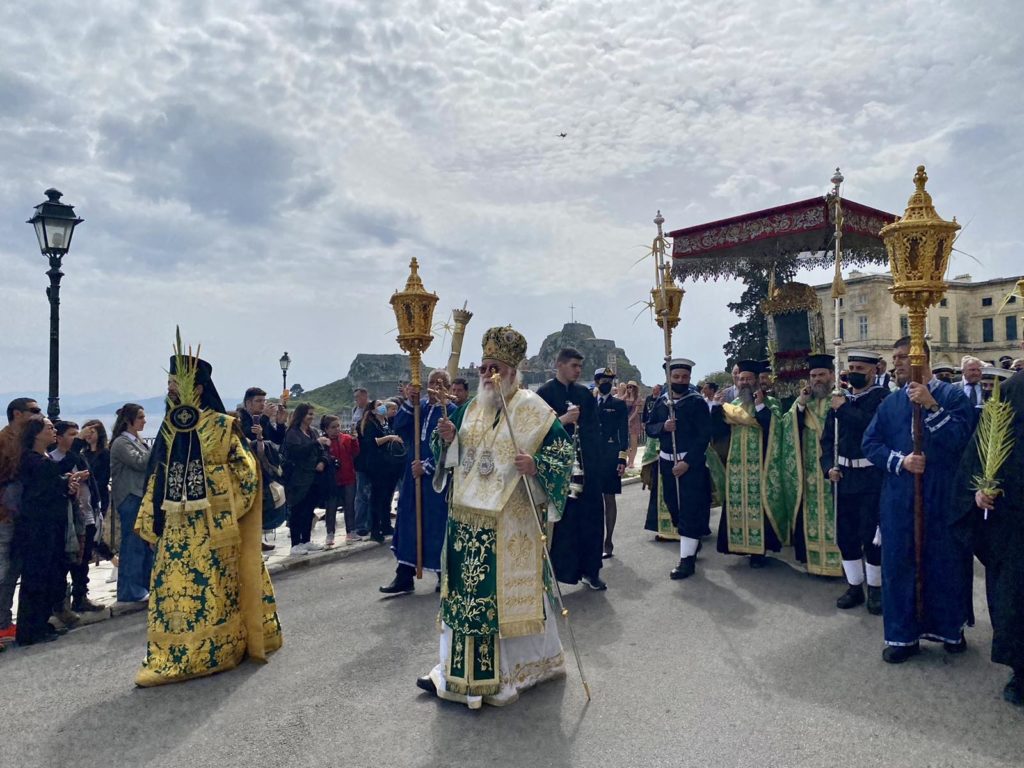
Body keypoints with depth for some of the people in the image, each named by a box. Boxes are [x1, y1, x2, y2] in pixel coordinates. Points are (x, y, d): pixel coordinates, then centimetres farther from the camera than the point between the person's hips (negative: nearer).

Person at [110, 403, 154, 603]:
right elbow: (140, 463, -19)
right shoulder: (121, 443, -9)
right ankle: (130, 591, 3)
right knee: (133, 545, -4)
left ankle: (145, 586, 20)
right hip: (130, 499, -9)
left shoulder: (137, 441, 17)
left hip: (143, 497, 9)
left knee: (147, 544, 11)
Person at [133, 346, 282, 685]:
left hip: (213, 524, -5)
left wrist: (228, 508, -2)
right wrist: (152, 520, 11)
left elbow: (246, 469, -2)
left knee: (213, 588, 1)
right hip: (178, 525, 5)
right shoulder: (169, 427, 9)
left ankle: (213, 652, 11)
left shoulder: (220, 425, -6)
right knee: (171, 588, 6)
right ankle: (168, 659, 18)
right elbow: (159, 476, 14)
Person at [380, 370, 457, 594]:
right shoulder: (419, 406, 8)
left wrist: (426, 466, -15)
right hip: (414, 473, 5)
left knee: (437, 524, 2)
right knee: (408, 521, 6)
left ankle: (443, 574, 18)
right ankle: (404, 576, 13)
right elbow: (398, 428, -2)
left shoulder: (451, 411, -7)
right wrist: (409, 402, -12)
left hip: (438, 475, -5)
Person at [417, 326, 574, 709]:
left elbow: (563, 450, -8)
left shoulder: (533, 409, -6)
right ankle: (459, 668, 25)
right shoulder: (469, 409, 11)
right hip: (469, 519, 6)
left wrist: (536, 466, -25)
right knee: (468, 589, 11)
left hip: (512, 523, -5)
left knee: (510, 589, 3)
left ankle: (511, 670, 21)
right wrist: (447, 438, -5)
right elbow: (453, 457, 16)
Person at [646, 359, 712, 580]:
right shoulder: (661, 402, 6)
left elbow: (705, 435, -13)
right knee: (674, 507, 14)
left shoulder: (697, 402, -8)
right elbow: (649, 428, 10)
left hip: (691, 463, -5)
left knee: (689, 510, -5)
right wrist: (663, 427, -13)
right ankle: (693, 540, 37)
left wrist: (687, 462, -19)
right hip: (666, 462, 5)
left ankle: (687, 559, 1)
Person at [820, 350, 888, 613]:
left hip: (871, 477, -5)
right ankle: (854, 586, 23)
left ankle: (875, 588, 17)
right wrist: (829, 466, -2)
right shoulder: (840, 399, 10)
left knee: (871, 534, 1)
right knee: (845, 534, 10)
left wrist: (844, 409, -16)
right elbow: (828, 437, 11)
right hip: (843, 476, 5)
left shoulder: (882, 397, -5)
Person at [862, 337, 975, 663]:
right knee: (899, 564, 6)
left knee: (946, 562, 7)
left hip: (943, 497, -3)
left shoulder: (952, 396, -2)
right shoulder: (890, 403, 9)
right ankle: (903, 635, 18)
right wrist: (900, 461, -12)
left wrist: (931, 406, -23)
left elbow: (961, 438, -15)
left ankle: (951, 629, 27)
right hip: (900, 499, 3)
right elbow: (870, 443, 4)